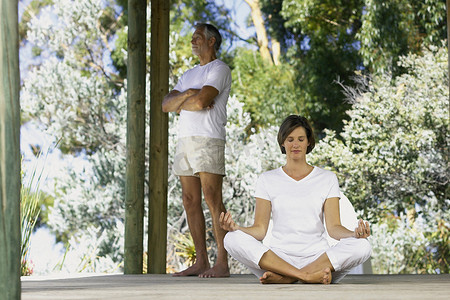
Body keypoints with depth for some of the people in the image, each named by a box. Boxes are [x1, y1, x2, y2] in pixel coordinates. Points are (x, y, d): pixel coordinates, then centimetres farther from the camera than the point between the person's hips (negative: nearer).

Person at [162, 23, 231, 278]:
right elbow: (166, 105, 13)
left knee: (212, 199, -13)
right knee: (191, 201, 3)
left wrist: (181, 103, 3)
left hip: (208, 140, -8)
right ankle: (201, 262, 6)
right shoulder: (189, 75, 26)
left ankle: (222, 264, -16)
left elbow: (201, 101, -15)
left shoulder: (220, 69, 0)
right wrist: (187, 95, -5)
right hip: (186, 140, 8)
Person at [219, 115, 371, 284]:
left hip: (318, 258, 0)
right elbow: (260, 229, 5)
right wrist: (235, 227, -17)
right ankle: (308, 276, -35)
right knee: (232, 239, -27)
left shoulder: (327, 178, 12)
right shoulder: (268, 180, 12)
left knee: (362, 246, -29)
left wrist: (355, 233, -20)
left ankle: (284, 278, -32)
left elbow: (333, 227, 3)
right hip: (278, 256, 0)